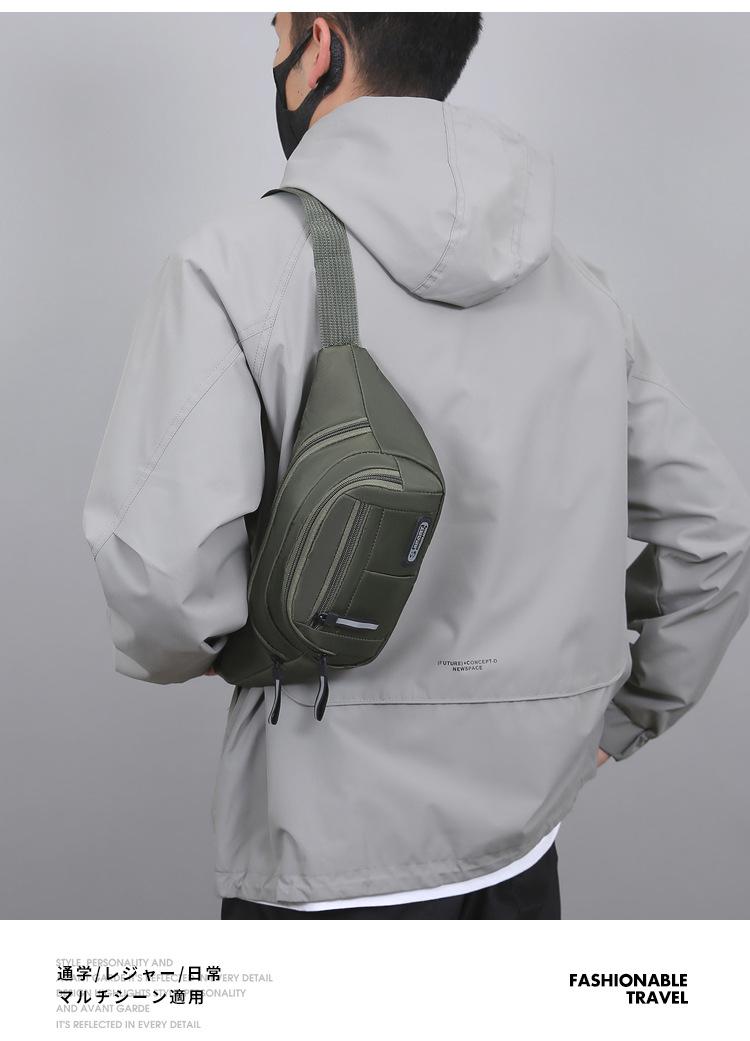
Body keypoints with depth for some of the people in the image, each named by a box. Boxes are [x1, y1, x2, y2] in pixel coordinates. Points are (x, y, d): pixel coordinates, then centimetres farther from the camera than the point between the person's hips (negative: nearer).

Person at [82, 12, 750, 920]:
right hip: (521, 847, 5)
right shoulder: (578, 283, 3)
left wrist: (189, 650, 0)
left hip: (330, 864, -4)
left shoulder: (235, 264, -14)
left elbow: (162, 571, -23)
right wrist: (612, 724, 14)